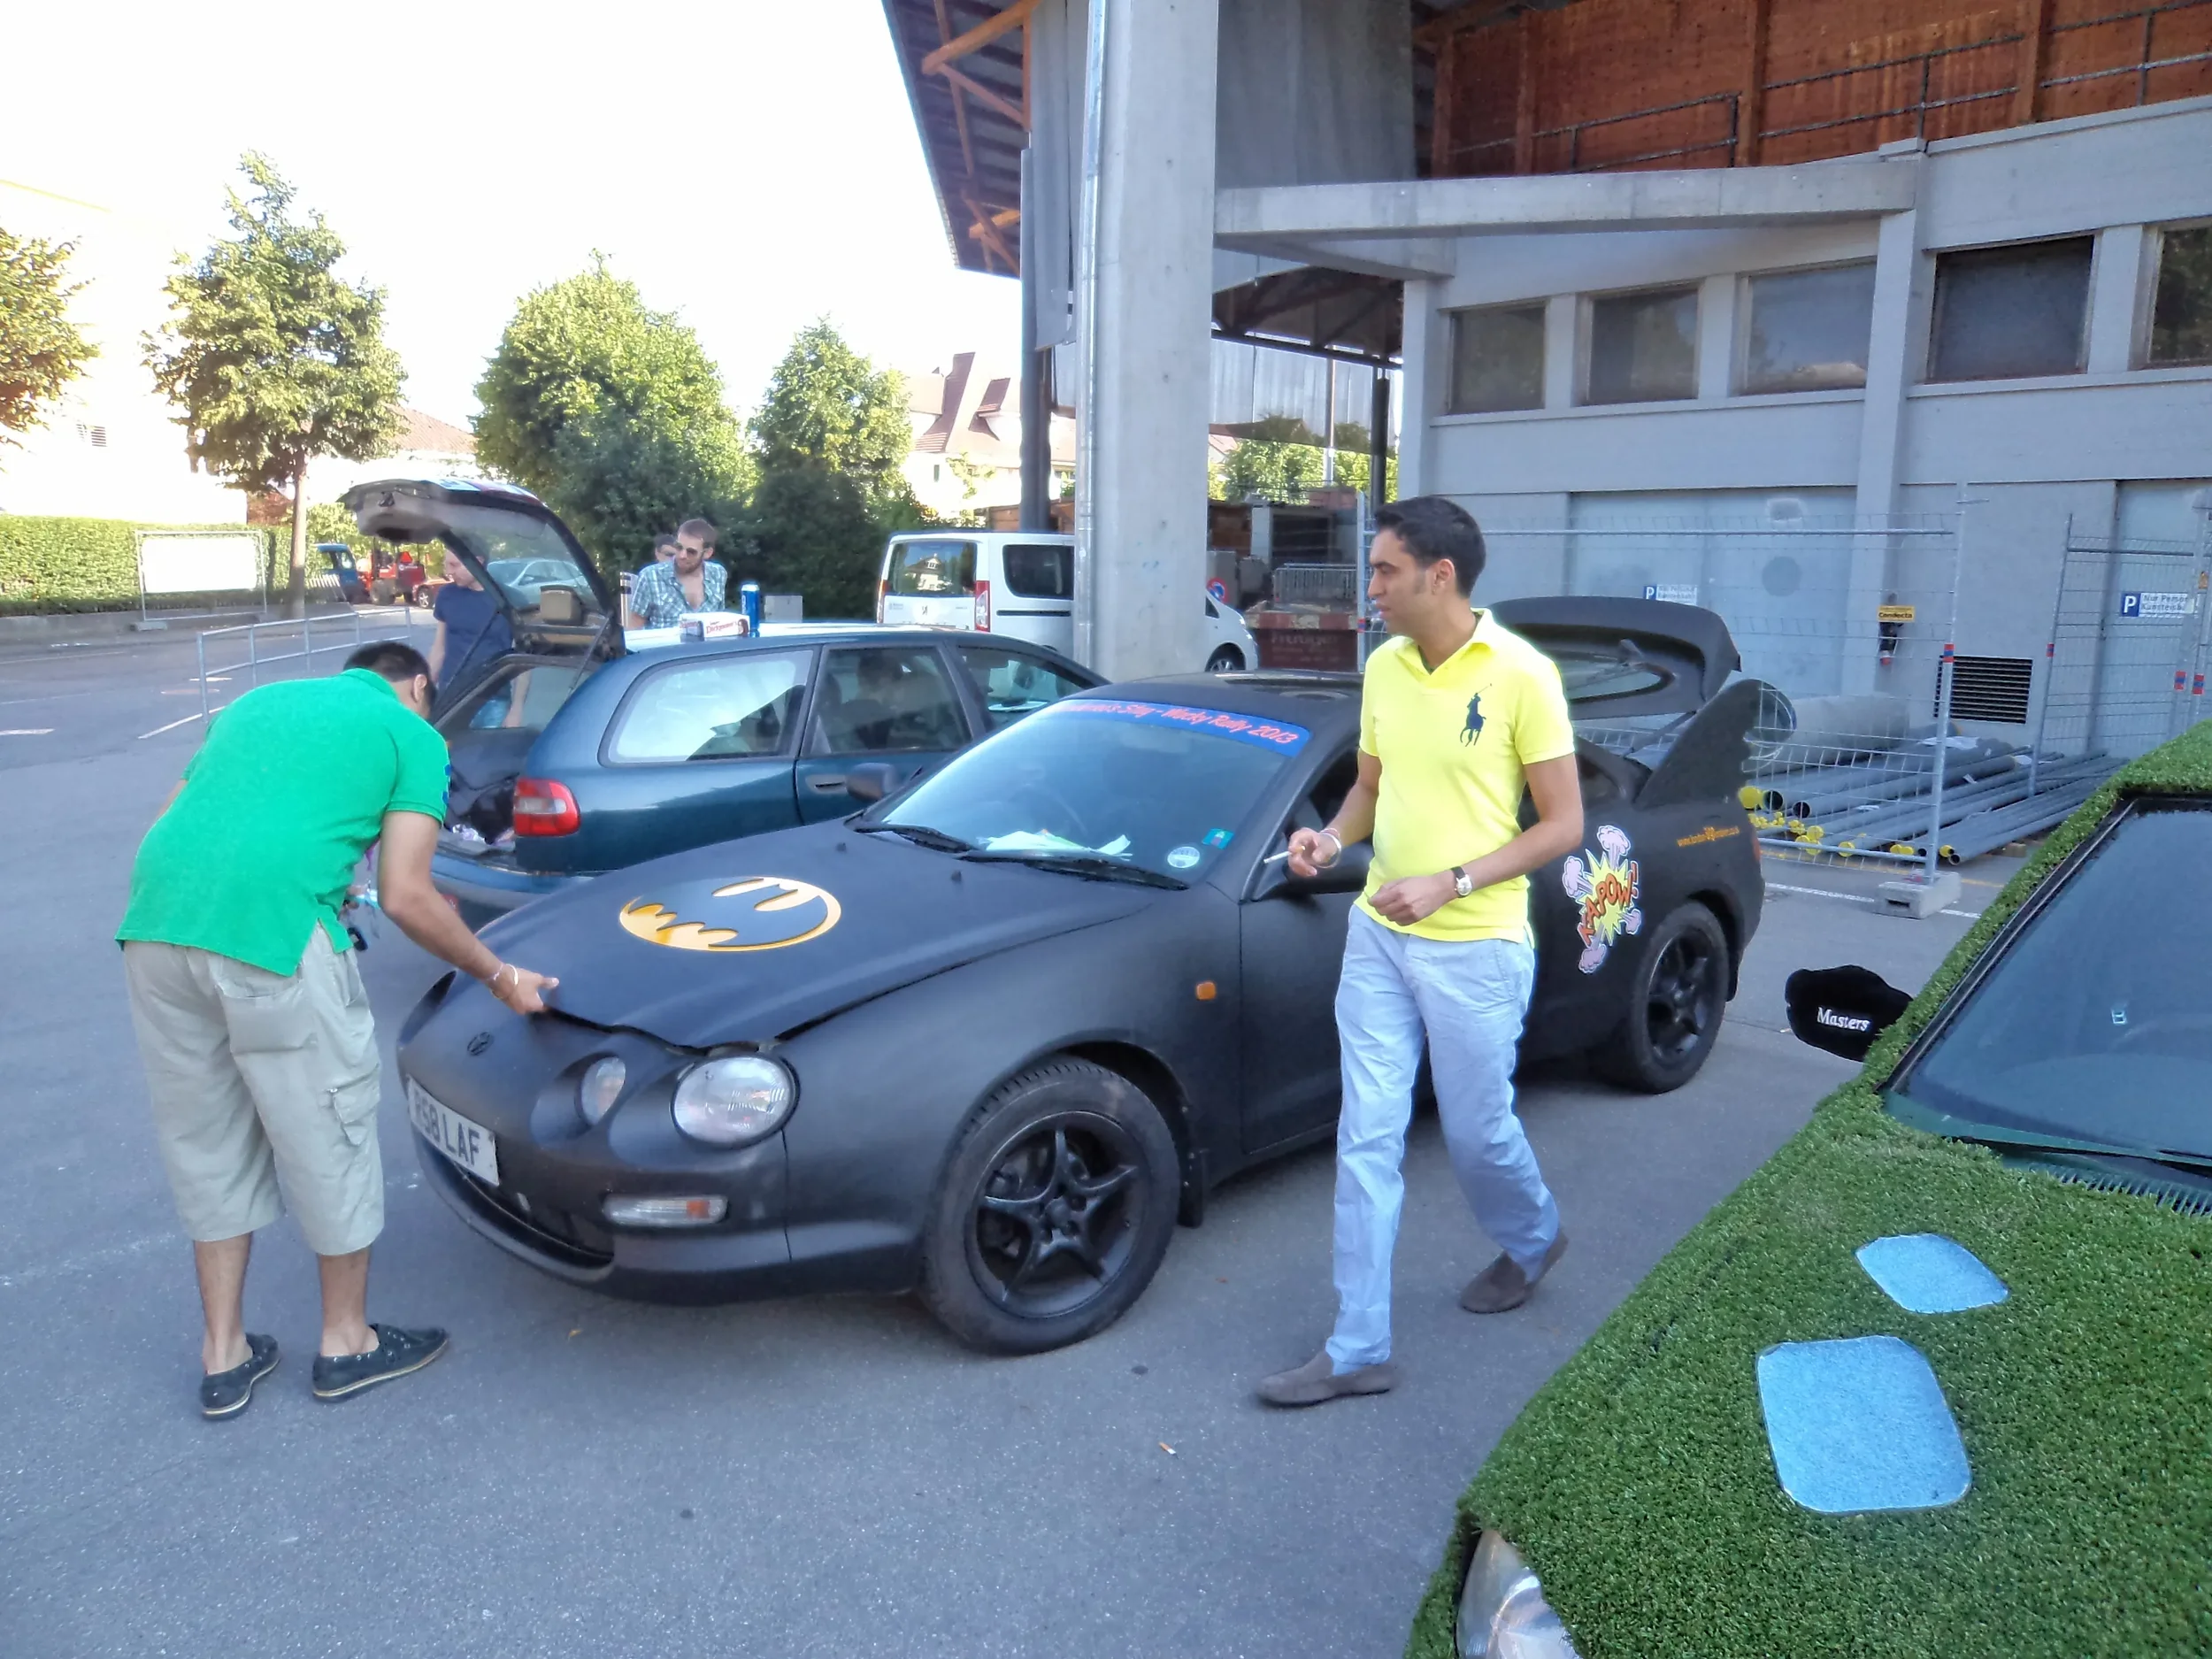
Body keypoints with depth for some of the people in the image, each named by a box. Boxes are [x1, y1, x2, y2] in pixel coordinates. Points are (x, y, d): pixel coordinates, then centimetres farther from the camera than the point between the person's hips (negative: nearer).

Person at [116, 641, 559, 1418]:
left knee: (206, 1144, 20)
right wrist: (500, 976, 14)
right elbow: (406, 897, 4)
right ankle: (347, 1342, 29)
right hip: (272, 930, -6)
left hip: (153, 925, 6)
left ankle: (223, 1355, 33)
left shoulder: (259, 700, 29)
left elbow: (166, 830, 24)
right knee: (328, 1134, 13)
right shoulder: (413, 734, 12)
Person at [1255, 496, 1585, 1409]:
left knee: (1477, 1131, 12)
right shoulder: (1384, 668, 4)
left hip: (1475, 950, -5)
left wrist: (1450, 882, -20)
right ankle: (1358, 1348, 14)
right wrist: (1332, 838, -4)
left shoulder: (1520, 675, -13)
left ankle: (1532, 1240, 46)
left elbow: (1563, 825, -11)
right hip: (1377, 935, 5)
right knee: (1366, 1138, 4)